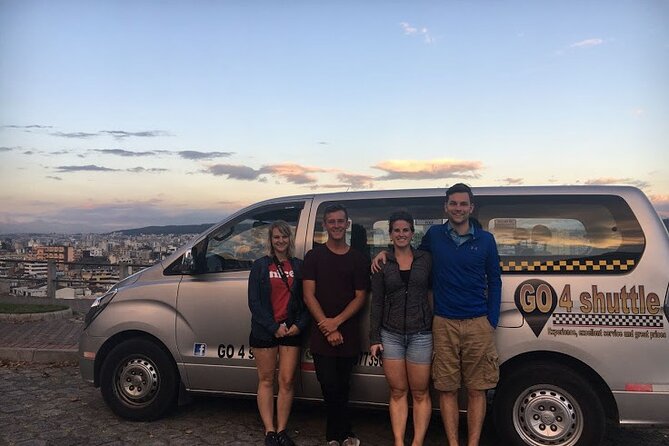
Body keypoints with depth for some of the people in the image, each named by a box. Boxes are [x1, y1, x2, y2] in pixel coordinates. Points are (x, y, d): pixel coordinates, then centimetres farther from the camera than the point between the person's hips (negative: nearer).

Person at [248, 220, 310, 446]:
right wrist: (273, 327, -11)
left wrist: (299, 325, -7)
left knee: (287, 381, 3)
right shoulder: (260, 265, 2)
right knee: (266, 380, 5)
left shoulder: (298, 266, 7)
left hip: (292, 330, 2)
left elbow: (306, 300, 7)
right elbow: (254, 301, -4)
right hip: (265, 331, -1)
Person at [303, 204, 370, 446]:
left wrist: (336, 322, -12)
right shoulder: (314, 256, 3)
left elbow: (360, 297, 2)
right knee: (331, 387, -4)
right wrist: (327, 329, -11)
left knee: (341, 388, 10)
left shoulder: (358, 259, 7)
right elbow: (309, 295, -3)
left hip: (348, 334, 1)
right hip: (321, 335, -1)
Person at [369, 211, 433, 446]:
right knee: (397, 392, 8)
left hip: (420, 334, -1)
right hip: (391, 334, 1)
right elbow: (376, 302, 4)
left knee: (420, 393, 6)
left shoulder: (426, 259, 3)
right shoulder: (382, 263, 4)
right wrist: (374, 338, 0)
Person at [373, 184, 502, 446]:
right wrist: (386, 253, 7)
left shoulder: (485, 240, 5)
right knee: (447, 389, 4)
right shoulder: (434, 235, 7)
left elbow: (494, 282, 9)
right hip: (444, 324, 1)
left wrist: (492, 322, 2)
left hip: (478, 325, 0)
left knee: (476, 390, 4)